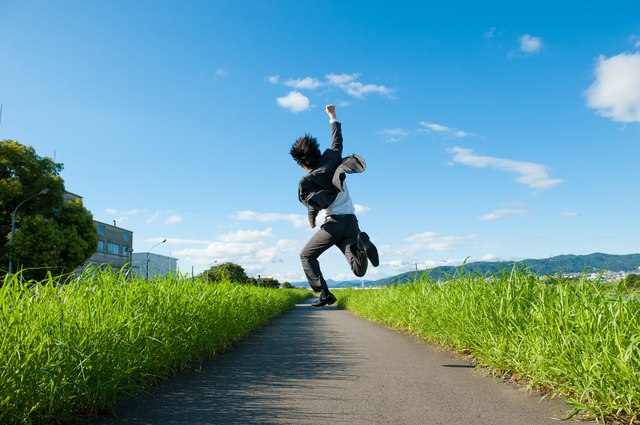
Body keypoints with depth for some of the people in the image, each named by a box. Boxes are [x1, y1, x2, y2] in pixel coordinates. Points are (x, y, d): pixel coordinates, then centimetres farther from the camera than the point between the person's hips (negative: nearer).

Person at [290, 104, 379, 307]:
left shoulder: (305, 182, 0)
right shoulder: (331, 159, 12)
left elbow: (314, 203, -13)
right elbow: (337, 141, 27)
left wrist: (311, 221, 7)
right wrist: (333, 117, 40)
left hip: (334, 223, -4)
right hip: (352, 222, 5)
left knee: (306, 256, 16)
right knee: (359, 270, -1)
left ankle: (325, 294, 1)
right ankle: (361, 244, -34)